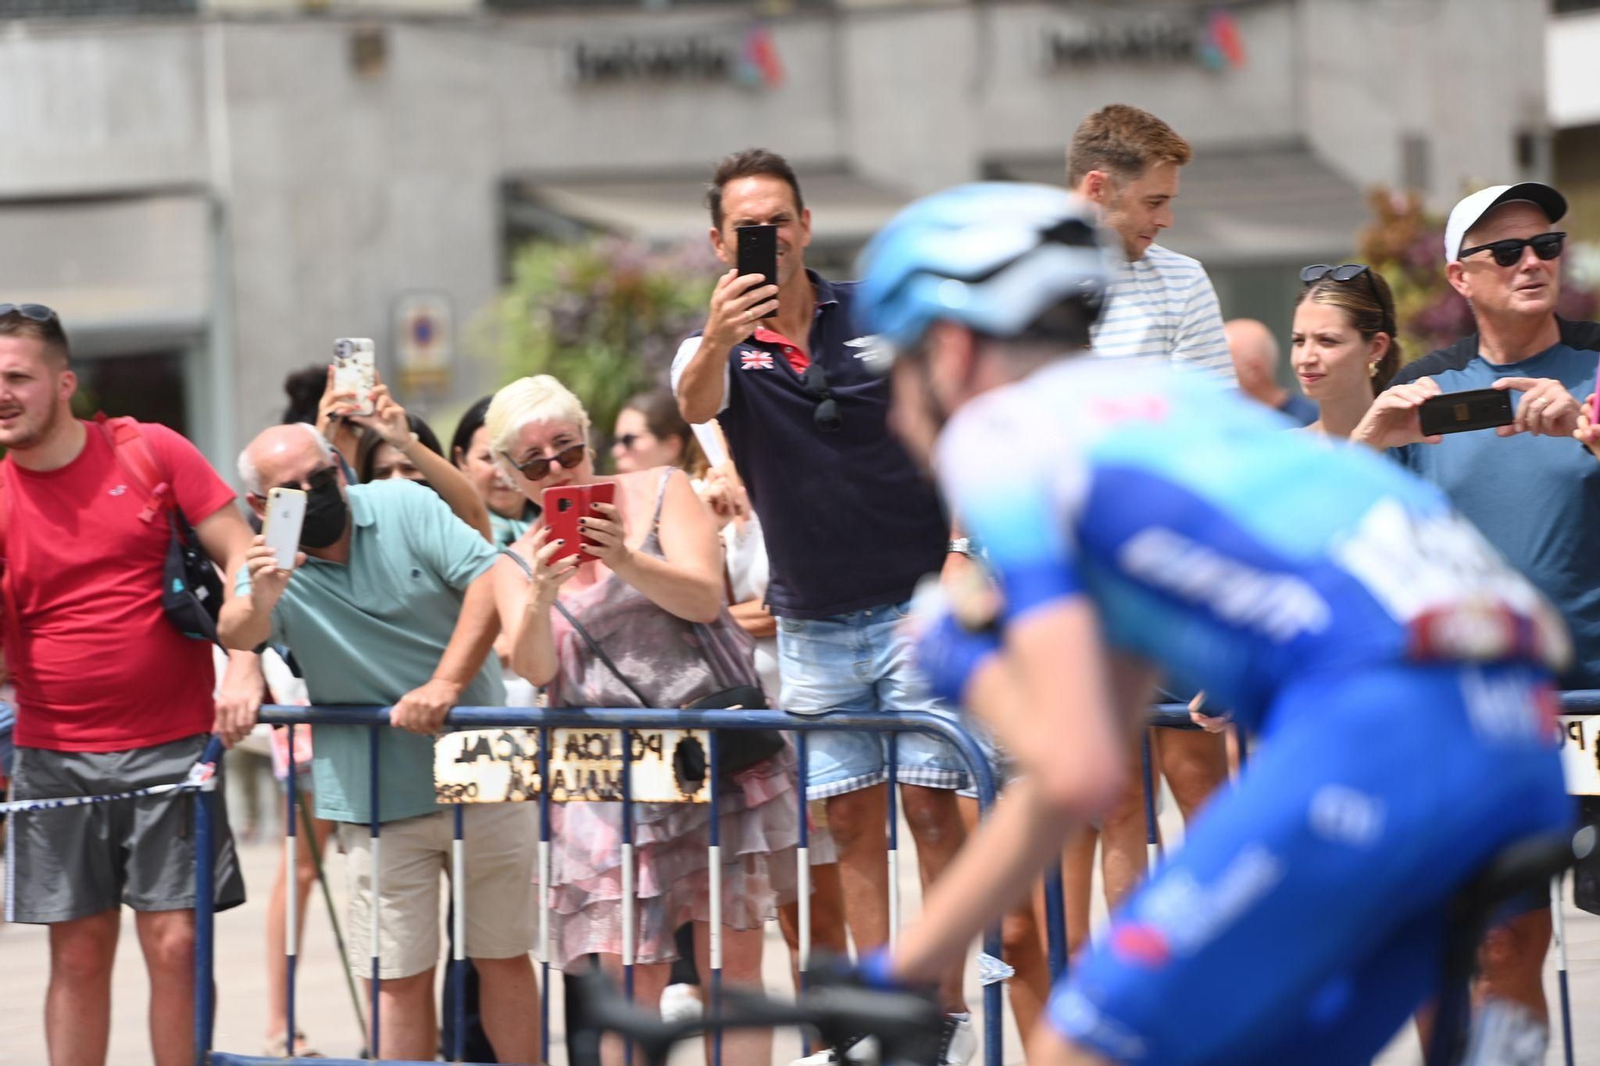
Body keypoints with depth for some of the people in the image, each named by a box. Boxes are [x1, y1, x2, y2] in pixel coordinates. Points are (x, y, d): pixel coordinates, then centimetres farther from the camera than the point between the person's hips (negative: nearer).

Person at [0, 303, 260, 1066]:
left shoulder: (151, 452, 0)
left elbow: (243, 555, 1)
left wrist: (244, 670, -10)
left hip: (171, 745, -1)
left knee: (176, 945, -3)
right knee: (78, 954, 4)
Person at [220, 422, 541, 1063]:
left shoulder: (403, 506, -4)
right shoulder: (271, 563, -3)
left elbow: (489, 579, -12)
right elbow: (236, 636, -23)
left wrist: (445, 685, -22)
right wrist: (259, 601, -47)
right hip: (378, 801, 0)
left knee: (504, 958, 8)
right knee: (399, 979, 1)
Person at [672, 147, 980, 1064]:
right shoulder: (721, 347, -1)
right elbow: (695, 405, -26)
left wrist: (962, 549, -7)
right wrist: (720, 341, -48)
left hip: (918, 602, -2)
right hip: (812, 625, 2)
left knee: (931, 807, -5)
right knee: (852, 823, 4)